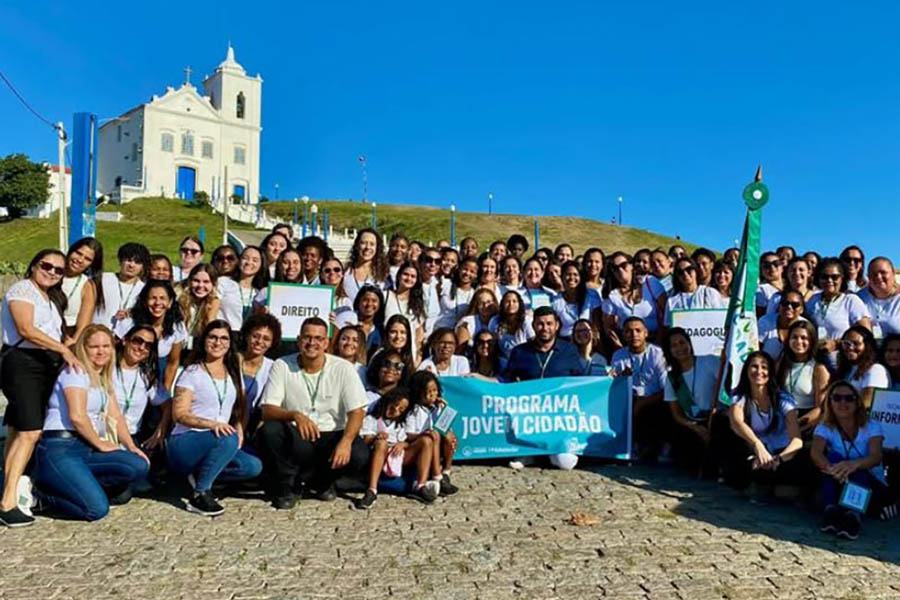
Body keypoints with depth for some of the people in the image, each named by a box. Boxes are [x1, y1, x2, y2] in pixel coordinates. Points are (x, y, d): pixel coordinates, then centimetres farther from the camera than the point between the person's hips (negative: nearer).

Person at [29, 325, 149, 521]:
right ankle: (42, 493, 2)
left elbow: (115, 416, 14)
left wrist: (131, 446, 1)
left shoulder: (105, 379, 20)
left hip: (87, 448, 8)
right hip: (60, 449, -8)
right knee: (97, 509, -23)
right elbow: (77, 416, -15)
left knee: (140, 466, -16)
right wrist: (100, 444, -6)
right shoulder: (76, 372, -5)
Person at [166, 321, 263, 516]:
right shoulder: (192, 373, -2)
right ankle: (199, 494, -21)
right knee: (228, 440, -36)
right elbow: (179, 414, -10)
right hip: (183, 443, -6)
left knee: (254, 466, -20)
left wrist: (239, 432, -5)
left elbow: (240, 408, 16)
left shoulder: (234, 374, 15)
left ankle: (199, 475, -3)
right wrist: (212, 424, -26)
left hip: (218, 445, 6)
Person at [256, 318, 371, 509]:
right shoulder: (282, 366, -3)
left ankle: (321, 481, 6)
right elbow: (267, 410, -11)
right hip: (295, 437, 0)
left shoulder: (343, 368, -4)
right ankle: (284, 486, -3)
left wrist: (346, 441, -29)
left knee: (359, 456, -28)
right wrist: (295, 415, -33)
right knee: (269, 430, -30)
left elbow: (357, 411, -10)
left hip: (332, 436, 0)